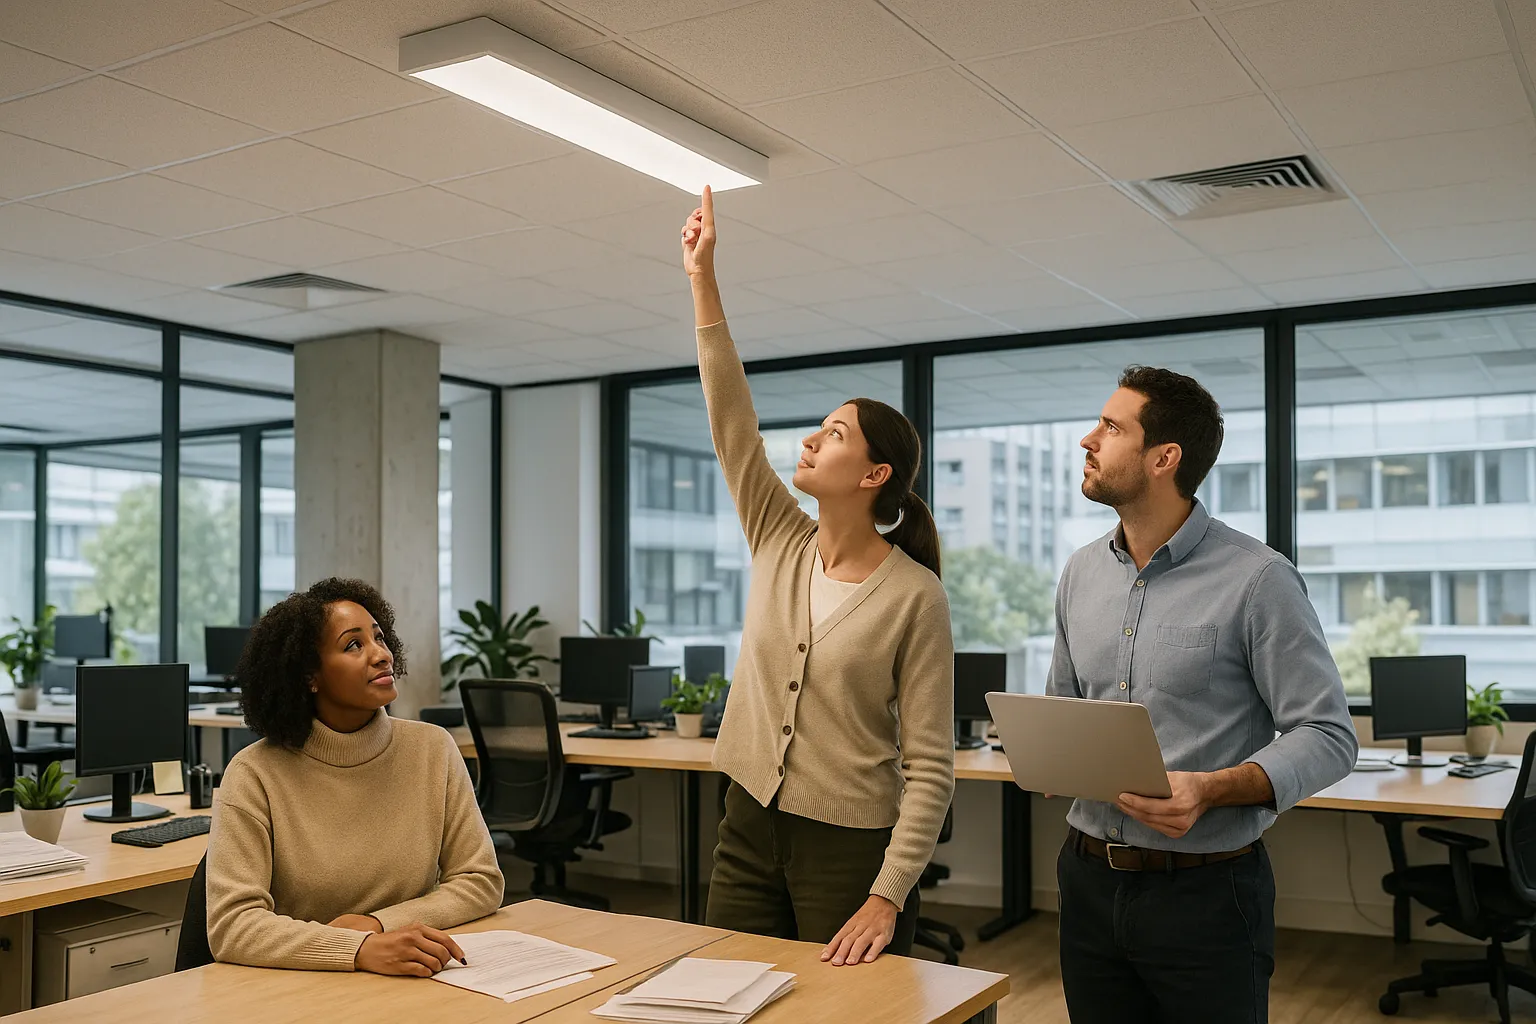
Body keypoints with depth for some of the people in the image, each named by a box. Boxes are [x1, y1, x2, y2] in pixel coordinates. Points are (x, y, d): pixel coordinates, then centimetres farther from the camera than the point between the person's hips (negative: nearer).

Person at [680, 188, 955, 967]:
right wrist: (703, 281, -5)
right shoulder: (780, 543, 2)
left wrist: (887, 898, -20)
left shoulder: (915, 596, -13)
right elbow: (732, 422, -3)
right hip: (749, 827, 5)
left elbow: (930, 765, -13)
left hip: (850, 847, -5)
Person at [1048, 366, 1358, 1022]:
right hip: (1089, 879, 5)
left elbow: (1328, 736, -12)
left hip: (1203, 889, -5)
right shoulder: (1081, 573, 8)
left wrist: (1214, 789, -26)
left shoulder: (1257, 581, -11)